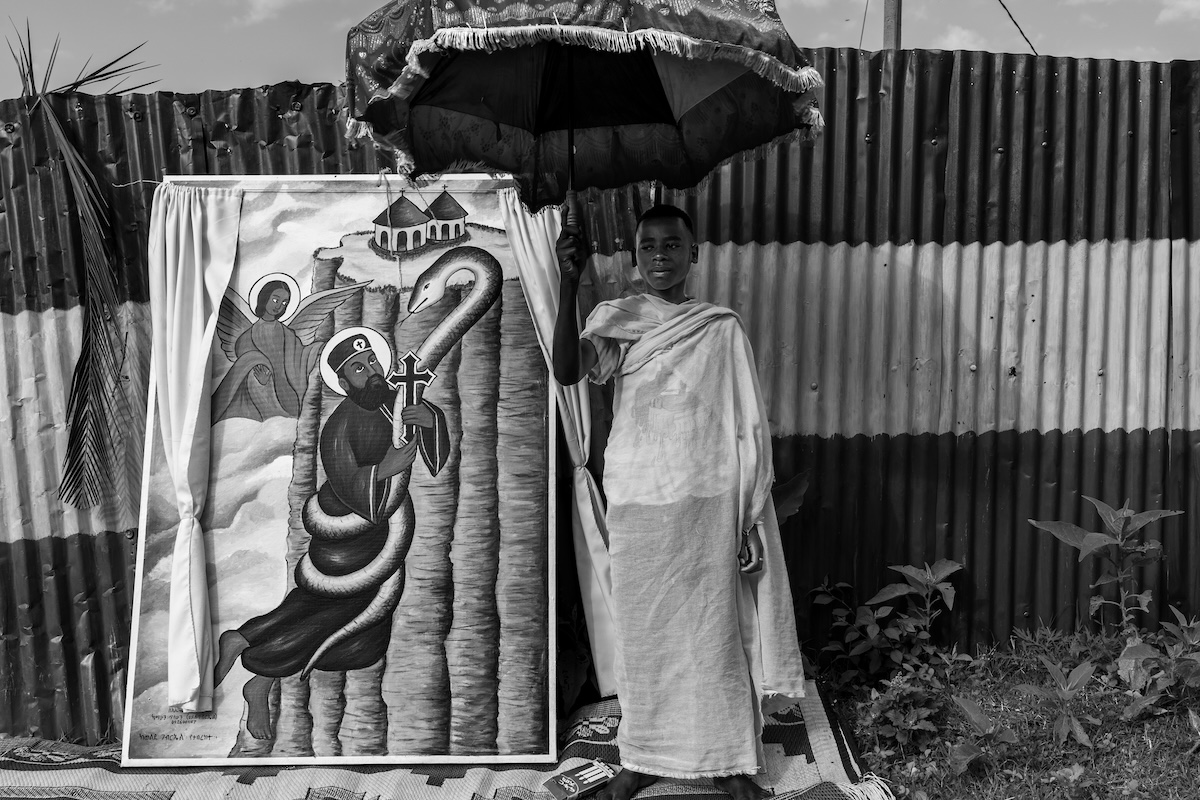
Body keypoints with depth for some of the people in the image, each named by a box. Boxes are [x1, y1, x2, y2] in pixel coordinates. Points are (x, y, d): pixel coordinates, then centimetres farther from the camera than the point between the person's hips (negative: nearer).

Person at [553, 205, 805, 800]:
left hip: (710, 505, -1)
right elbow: (567, 371, -18)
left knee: (716, 629, 7)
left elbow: (749, 427, 1)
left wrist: (751, 520, -3)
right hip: (636, 505, 1)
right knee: (641, 632, 10)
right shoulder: (615, 320, 2)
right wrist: (568, 282, -29)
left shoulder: (722, 329, 1)